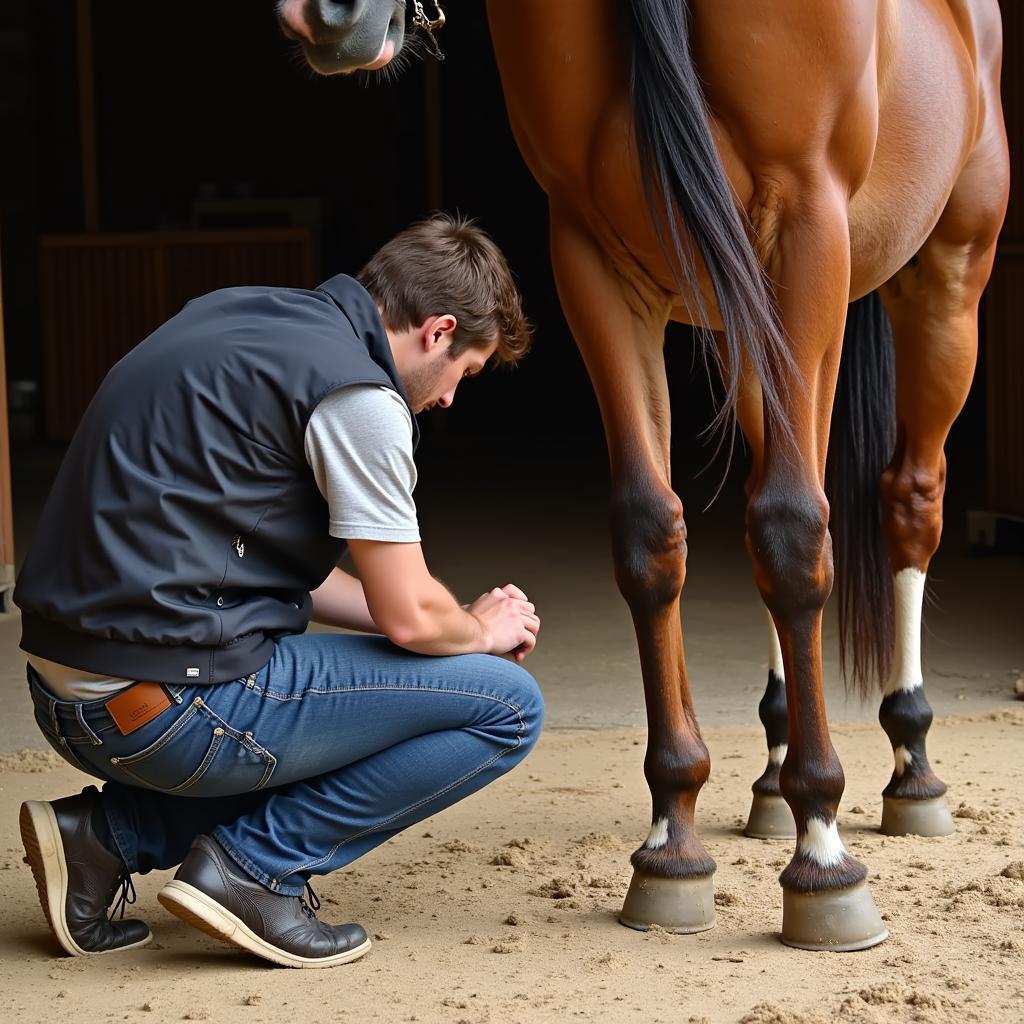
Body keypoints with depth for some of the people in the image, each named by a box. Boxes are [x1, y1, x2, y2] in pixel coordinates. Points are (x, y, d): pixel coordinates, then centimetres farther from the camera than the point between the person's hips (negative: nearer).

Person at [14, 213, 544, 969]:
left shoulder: (238, 314, 15)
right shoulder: (358, 393, -12)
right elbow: (409, 616, -10)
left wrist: (455, 620, 21)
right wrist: (483, 630, 14)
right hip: (175, 707, -9)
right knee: (508, 704, -1)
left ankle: (108, 834, 14)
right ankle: (253, 866, -3)